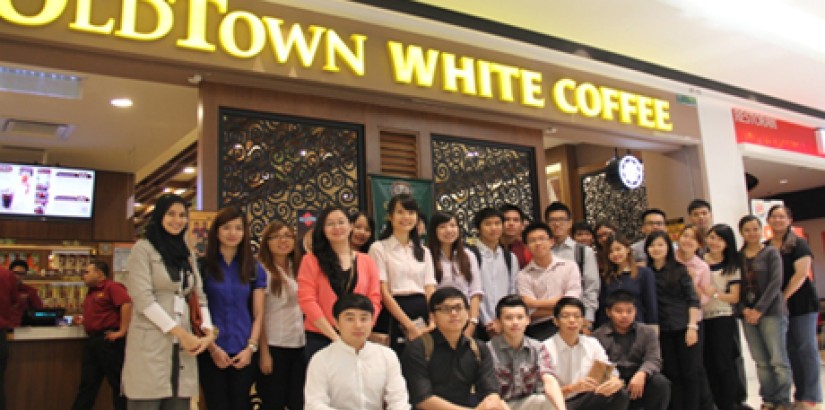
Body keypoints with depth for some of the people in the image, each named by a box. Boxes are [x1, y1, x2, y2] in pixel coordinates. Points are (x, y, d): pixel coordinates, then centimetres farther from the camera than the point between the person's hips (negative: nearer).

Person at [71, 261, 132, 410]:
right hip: (93, 340, 9)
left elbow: (127, 304, -25)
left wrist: (122, 331, -25)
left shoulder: (111, 287, -10)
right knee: (87, 383, 13)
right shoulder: (92, 291, 20)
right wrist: (84, 320, 14)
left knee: (117, 382, -1)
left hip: (108, 339, -9)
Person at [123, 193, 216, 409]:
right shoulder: (143, 249, 0)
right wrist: (181, 333, -13)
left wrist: (208, 330, -5)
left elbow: (199, 296, 13)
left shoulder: (187, 254, 18)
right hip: (150, 345, -5)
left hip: (182, 346, 5)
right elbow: (143, 298, -10)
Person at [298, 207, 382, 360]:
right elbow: (307, 300, -6)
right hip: (319, 339, -1)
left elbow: (374, 300, 5)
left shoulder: (367, 262, 9)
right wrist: (334, 336, -11)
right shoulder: (311, 261, 2)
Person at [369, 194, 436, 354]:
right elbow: (384, 293, -7)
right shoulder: (379, 248, 1)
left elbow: (430, 291, 7)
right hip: (394, 316, -4)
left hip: (423, 314, 4)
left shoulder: (424, 251, 15)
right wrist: (410, 326, -14)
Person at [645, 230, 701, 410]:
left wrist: (692, 326, -11)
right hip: (661, 331, 1)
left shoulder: (679, 269, 0)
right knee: (671, 374, 6)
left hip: (684, 327, -1)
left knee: (690, 372, 2)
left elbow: (692, 299, -3)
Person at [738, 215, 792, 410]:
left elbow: (775, 283, -7)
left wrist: (759, 310, -13)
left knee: (778, 360, -4)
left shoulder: (771, 253, 1)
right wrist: (744, 310, -6)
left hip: (771, 312, -3)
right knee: (761, 362, 5)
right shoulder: (737, 257, 10)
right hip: (748, 314, 3)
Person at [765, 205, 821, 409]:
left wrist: (784, 297, -17)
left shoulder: (798, 244, -4)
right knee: (791, 351, 9)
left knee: (806, 349, -1)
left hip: (801, 304, -4)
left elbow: (801, 273, -14)